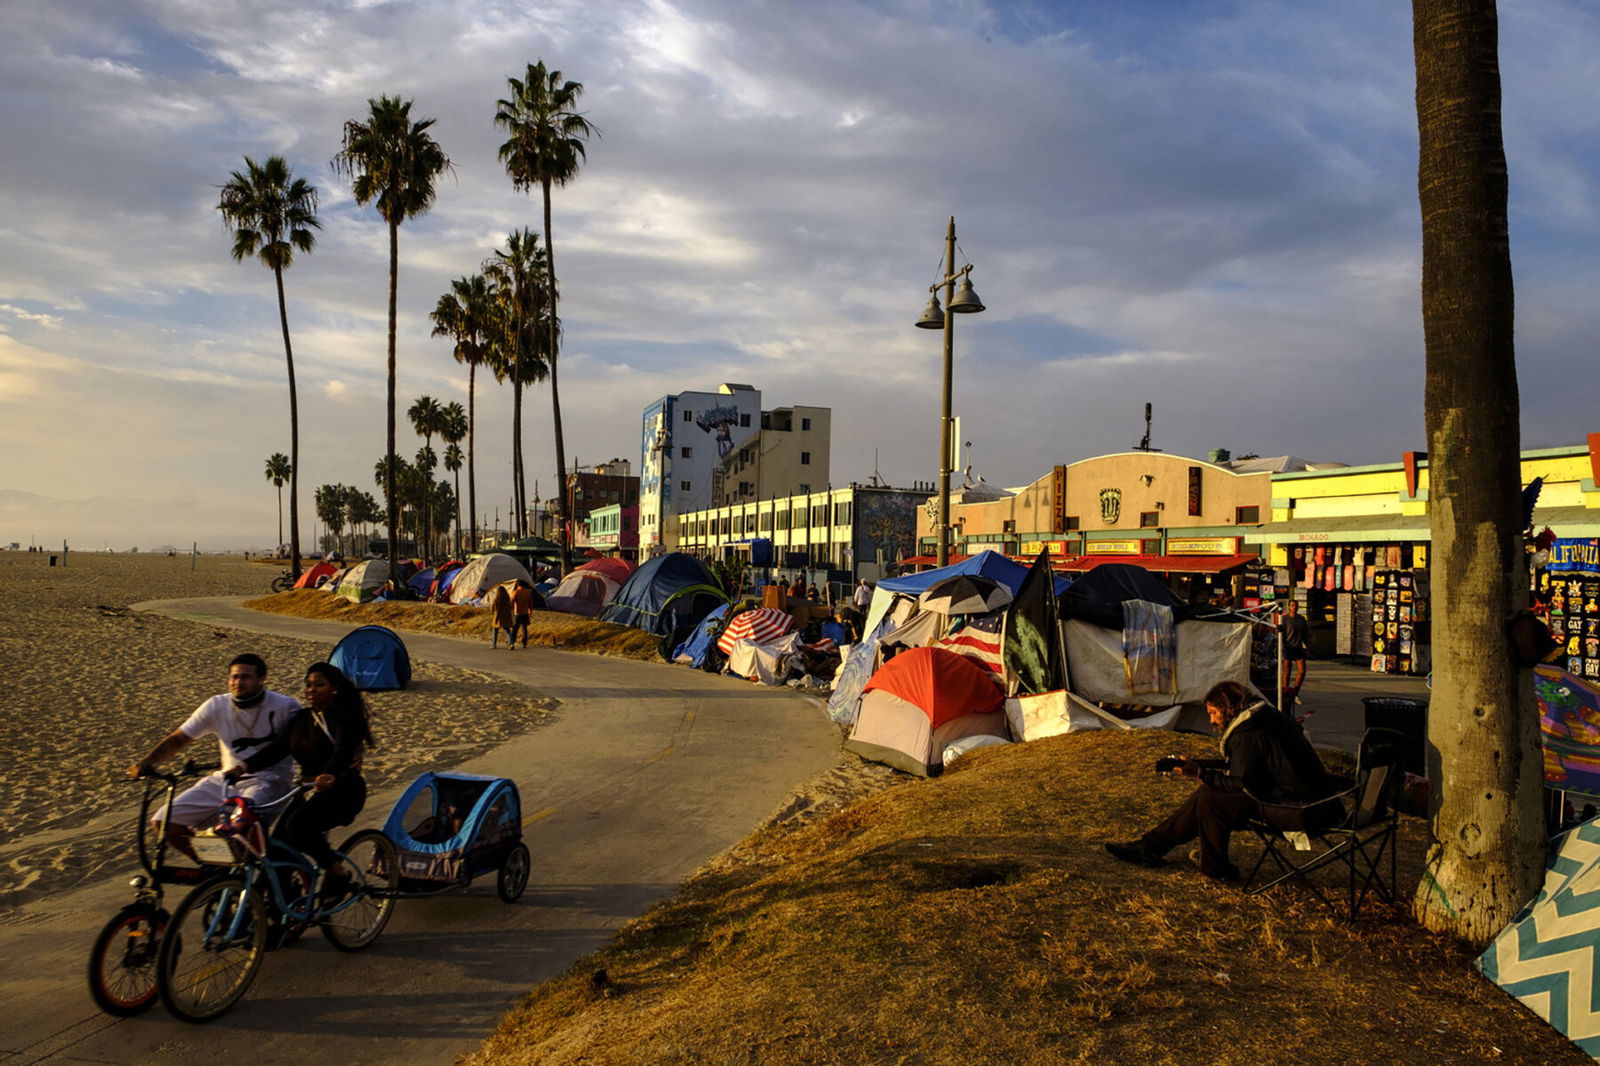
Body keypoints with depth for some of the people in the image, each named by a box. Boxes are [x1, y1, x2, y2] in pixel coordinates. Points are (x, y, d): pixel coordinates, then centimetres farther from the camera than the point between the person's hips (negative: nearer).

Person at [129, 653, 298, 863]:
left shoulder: (284, 707, -10)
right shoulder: (217, 706, 0)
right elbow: (177, 739, 2)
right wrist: (145, 763, -13)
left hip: (269, 780, -5)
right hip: (226, 779, 5)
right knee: (165, 823, -4)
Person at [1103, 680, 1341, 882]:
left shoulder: (1247, 733, -20)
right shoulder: (1262, 716, 11)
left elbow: (1240, 784, -18)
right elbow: (1239, 766, 18)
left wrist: (1200, 772, -8)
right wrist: (1198, 764, 14)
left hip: (1296, 806, -11)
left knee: (1209, 799, -12)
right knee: (1208, 791, 10)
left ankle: (1215, 869, 8)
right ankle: (1150, 846, 15)